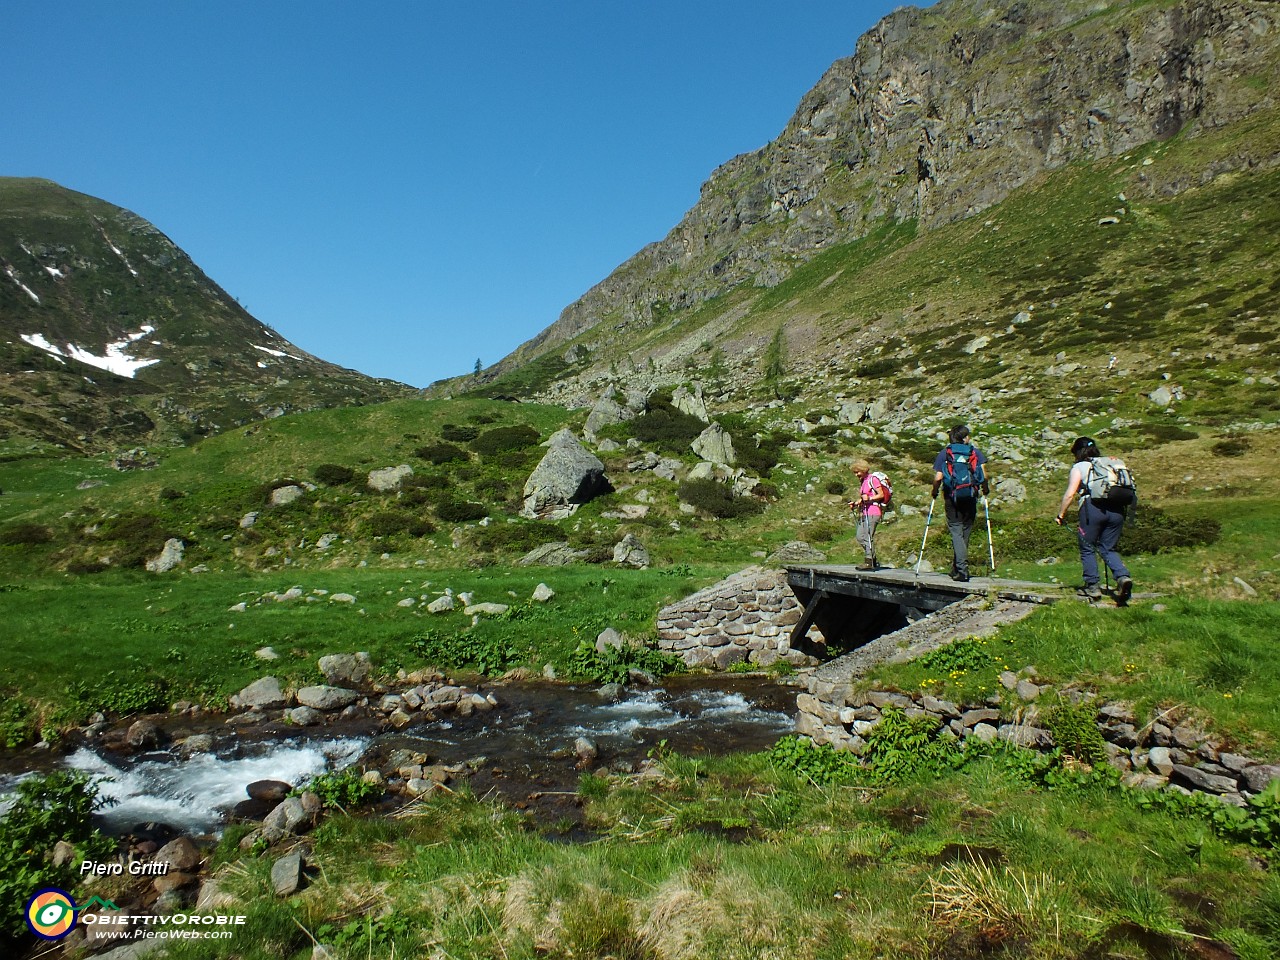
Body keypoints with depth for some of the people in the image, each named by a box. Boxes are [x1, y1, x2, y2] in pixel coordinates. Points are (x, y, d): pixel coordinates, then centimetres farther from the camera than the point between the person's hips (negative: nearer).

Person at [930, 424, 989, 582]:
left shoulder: (944, 453, 6)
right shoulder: (975, 452, 8)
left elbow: (938, 477, -4)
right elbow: (984, 475, -3)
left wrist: (934, 492, 12)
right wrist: (986, 489, 15)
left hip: (952, 496, -1)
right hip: (970, 496, 1)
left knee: (956, 530, -1)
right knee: (966, 530, 13)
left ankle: (962, 568, -16)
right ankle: (957, 569, 22)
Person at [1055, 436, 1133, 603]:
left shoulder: (1079, 467, 7)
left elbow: (1069, 494, -4)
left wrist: (1060, 515, 3)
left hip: (1093, 507, -5)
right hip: (1116, 509, 5)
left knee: (1087, 548, 8)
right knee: (1108, 549, 14)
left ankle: (1092, 586, 7)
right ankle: (1123, 576, -9)